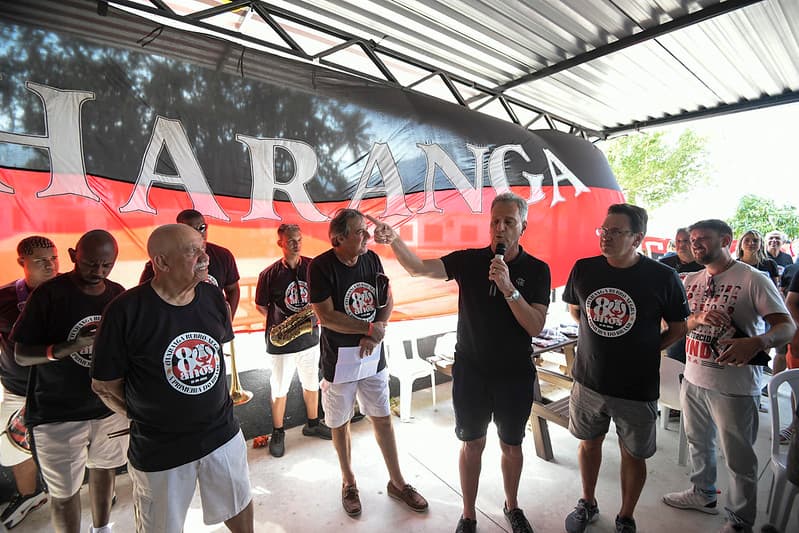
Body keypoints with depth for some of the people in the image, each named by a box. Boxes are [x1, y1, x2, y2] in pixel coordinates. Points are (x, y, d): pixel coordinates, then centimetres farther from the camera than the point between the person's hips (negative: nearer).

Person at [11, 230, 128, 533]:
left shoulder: (118, 294, -1)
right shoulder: (49, 294, -13)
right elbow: (21, 354, -11)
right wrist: (69, 347, -27)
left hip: (110, 405, 4)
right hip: (57, 413, -4)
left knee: (104, 469, 20)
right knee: (64, 491, 5)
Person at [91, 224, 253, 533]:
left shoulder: (213, 297, -6)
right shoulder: (126, 311, -20)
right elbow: (104, 385, -9)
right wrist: (145, 418, -2)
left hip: (223, 434, 4)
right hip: (159, 449, -3)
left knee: (238, 507, 23)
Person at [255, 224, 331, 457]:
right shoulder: (270, 274, -9)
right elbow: (261, 305, 2)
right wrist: (281, 323, -7)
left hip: (310, 336, 3)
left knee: (312, 383, 18)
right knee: (279, 389, 9)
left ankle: (313, 424, 39)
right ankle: (278, 433, 30)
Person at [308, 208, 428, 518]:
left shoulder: (372, 259, -2)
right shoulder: (321, 266, -16)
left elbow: (387, 301, 4)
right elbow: (326, 316, -19)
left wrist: (375, 334, -13)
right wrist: (371, 328, -15)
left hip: (373, 356, 4)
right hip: (338, 359, -3)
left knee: (383, 420, 14)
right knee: (340, 423, 14)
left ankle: (397, 483, 32)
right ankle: (348, 482, 38)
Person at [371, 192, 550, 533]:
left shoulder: (536, 270, -8)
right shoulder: (469, 260, -7)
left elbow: (535, 327, -16)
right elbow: (418, 268, -18)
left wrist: (508, 287, -28)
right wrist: (393, 240, -36)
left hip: (515, 375, 1)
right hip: (470, 371, 0)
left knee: (511, 445, 19)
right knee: (472, 444, 14)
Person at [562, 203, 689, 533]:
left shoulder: (663, 278, -14)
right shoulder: (584, 269, -7)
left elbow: (678, 327, 0)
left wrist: (644, 349, -5)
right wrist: (600, 337, 5)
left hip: (637, 388, -2)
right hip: (588, 381, 3)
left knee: (633, 455, 16)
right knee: (589, 443, 20)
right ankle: (587, 505, 44)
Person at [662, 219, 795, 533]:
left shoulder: (752, 279, -11)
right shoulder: (692, 281, 7)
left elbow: (787, 326, -16)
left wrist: (757, 342, -36)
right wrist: (696, 319, -14)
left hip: (734, 386, -6)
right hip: (693, 378, 6)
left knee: (739, 459, 9)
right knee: (698, 443, 23)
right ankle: (702, 494, 46)